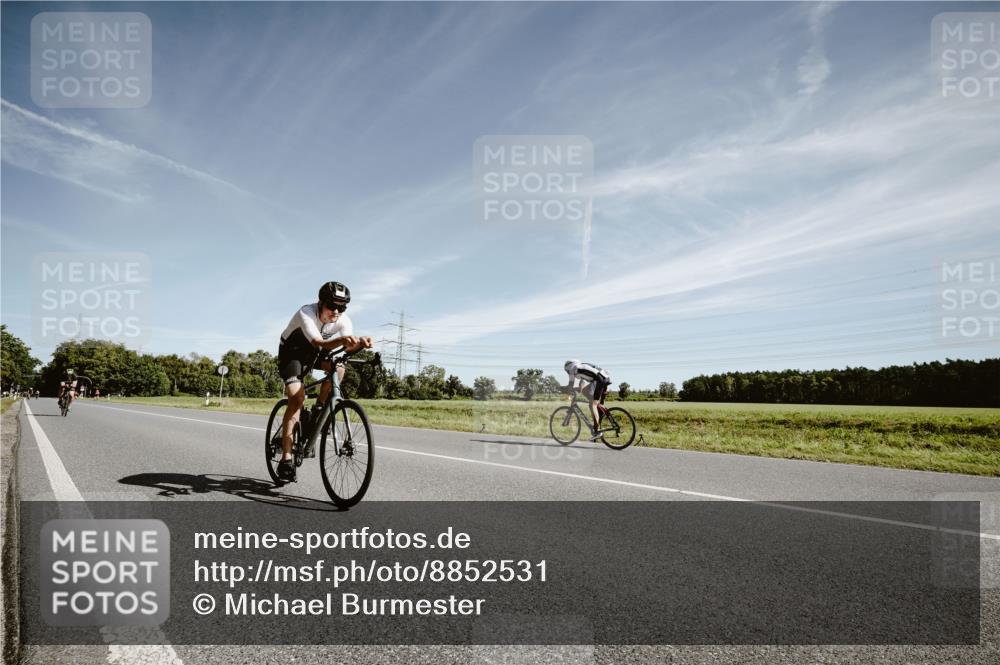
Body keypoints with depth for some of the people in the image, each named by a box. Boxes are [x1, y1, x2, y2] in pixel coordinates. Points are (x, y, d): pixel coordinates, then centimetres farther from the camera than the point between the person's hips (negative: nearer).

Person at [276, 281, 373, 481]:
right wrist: (341, 340, -69)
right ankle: (286, 458, -19)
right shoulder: (306, 314, -34)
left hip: (314, 353, 5)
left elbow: (348, 347, -36)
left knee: (338, 367, -27)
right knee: (297, 399, -21)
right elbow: (319, 343, -50)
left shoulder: (343, 320, -21)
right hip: (291, 352, -5)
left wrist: (360, 343, -60)